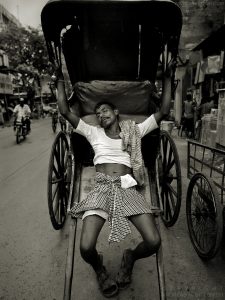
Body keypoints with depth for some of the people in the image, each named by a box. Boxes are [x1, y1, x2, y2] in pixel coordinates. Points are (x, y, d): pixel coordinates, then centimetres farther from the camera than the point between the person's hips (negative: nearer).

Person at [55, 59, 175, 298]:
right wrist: (60, 81, 15)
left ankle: (130, 258, 23)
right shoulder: (94, 133, 15)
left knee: (153, 242, -16)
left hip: (128, 189, 1)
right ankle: (99, 269, 22)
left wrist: (167, 78, 11)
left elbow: (163, 111, 10)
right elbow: (65, 111, 11)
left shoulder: (134, 131, 15)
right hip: (101, 189, 0)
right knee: (86, 248, -18)